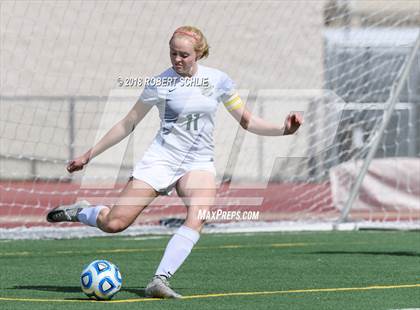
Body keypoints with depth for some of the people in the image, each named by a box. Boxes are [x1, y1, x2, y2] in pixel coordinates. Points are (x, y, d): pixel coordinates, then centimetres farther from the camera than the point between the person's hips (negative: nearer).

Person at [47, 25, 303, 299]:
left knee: (197, 218, -30)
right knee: (114, 224, -11)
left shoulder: (218, 80, 2)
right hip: (161, 159, -1)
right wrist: (89, 155, 6)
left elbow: (247, 121, 9)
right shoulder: (160, 83, -3)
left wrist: (282, 130, -7)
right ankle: (81, 211, 22)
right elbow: (128, 124, 5)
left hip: (199, 162, 2)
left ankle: (160, 281, -32)